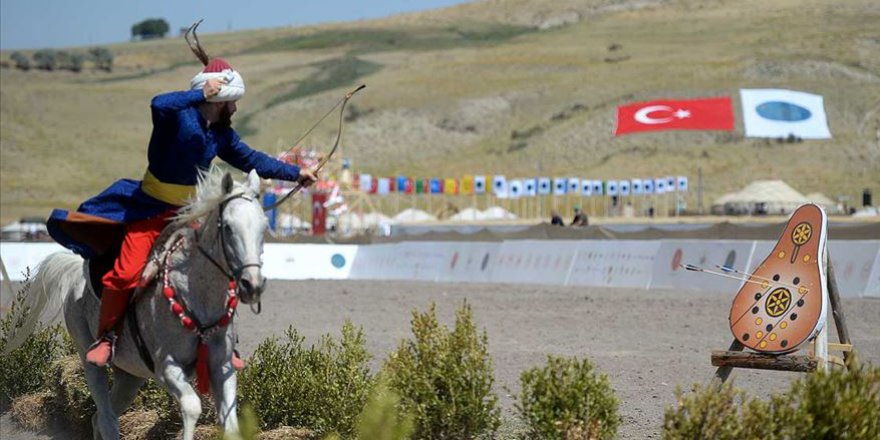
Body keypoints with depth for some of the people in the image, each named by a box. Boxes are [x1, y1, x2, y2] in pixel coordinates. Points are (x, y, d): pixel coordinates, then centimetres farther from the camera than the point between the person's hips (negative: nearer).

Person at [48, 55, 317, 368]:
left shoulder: (221, 134, 6)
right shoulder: (179, 116, -17)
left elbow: (251, 161, 20)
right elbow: (160, 105, -41)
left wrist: (295, 173, 23)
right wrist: (202, 95, -36)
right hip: (150, 209, -7)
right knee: (126, 273, -19)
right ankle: (105, 338, -3)